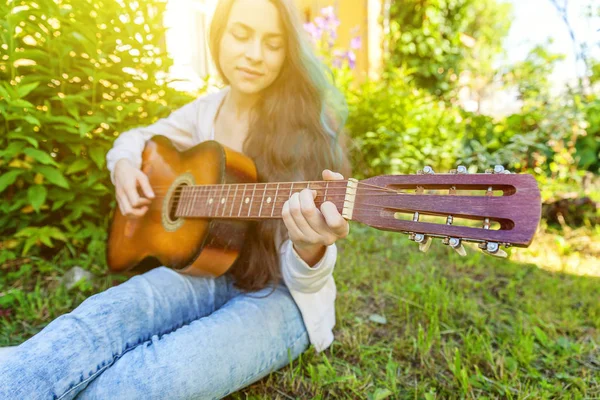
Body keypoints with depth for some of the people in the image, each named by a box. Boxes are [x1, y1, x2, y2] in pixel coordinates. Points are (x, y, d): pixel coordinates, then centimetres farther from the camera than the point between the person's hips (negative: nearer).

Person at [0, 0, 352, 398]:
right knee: (102, 317, -29)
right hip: (208, 270, 4)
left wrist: (310, 248, -41)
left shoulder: (310, 128, -13)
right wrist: (124, 167, -2)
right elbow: (137, 139, 22)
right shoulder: (207, 111, 3)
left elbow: (300, 275, -16)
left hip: (281, 293, -3)